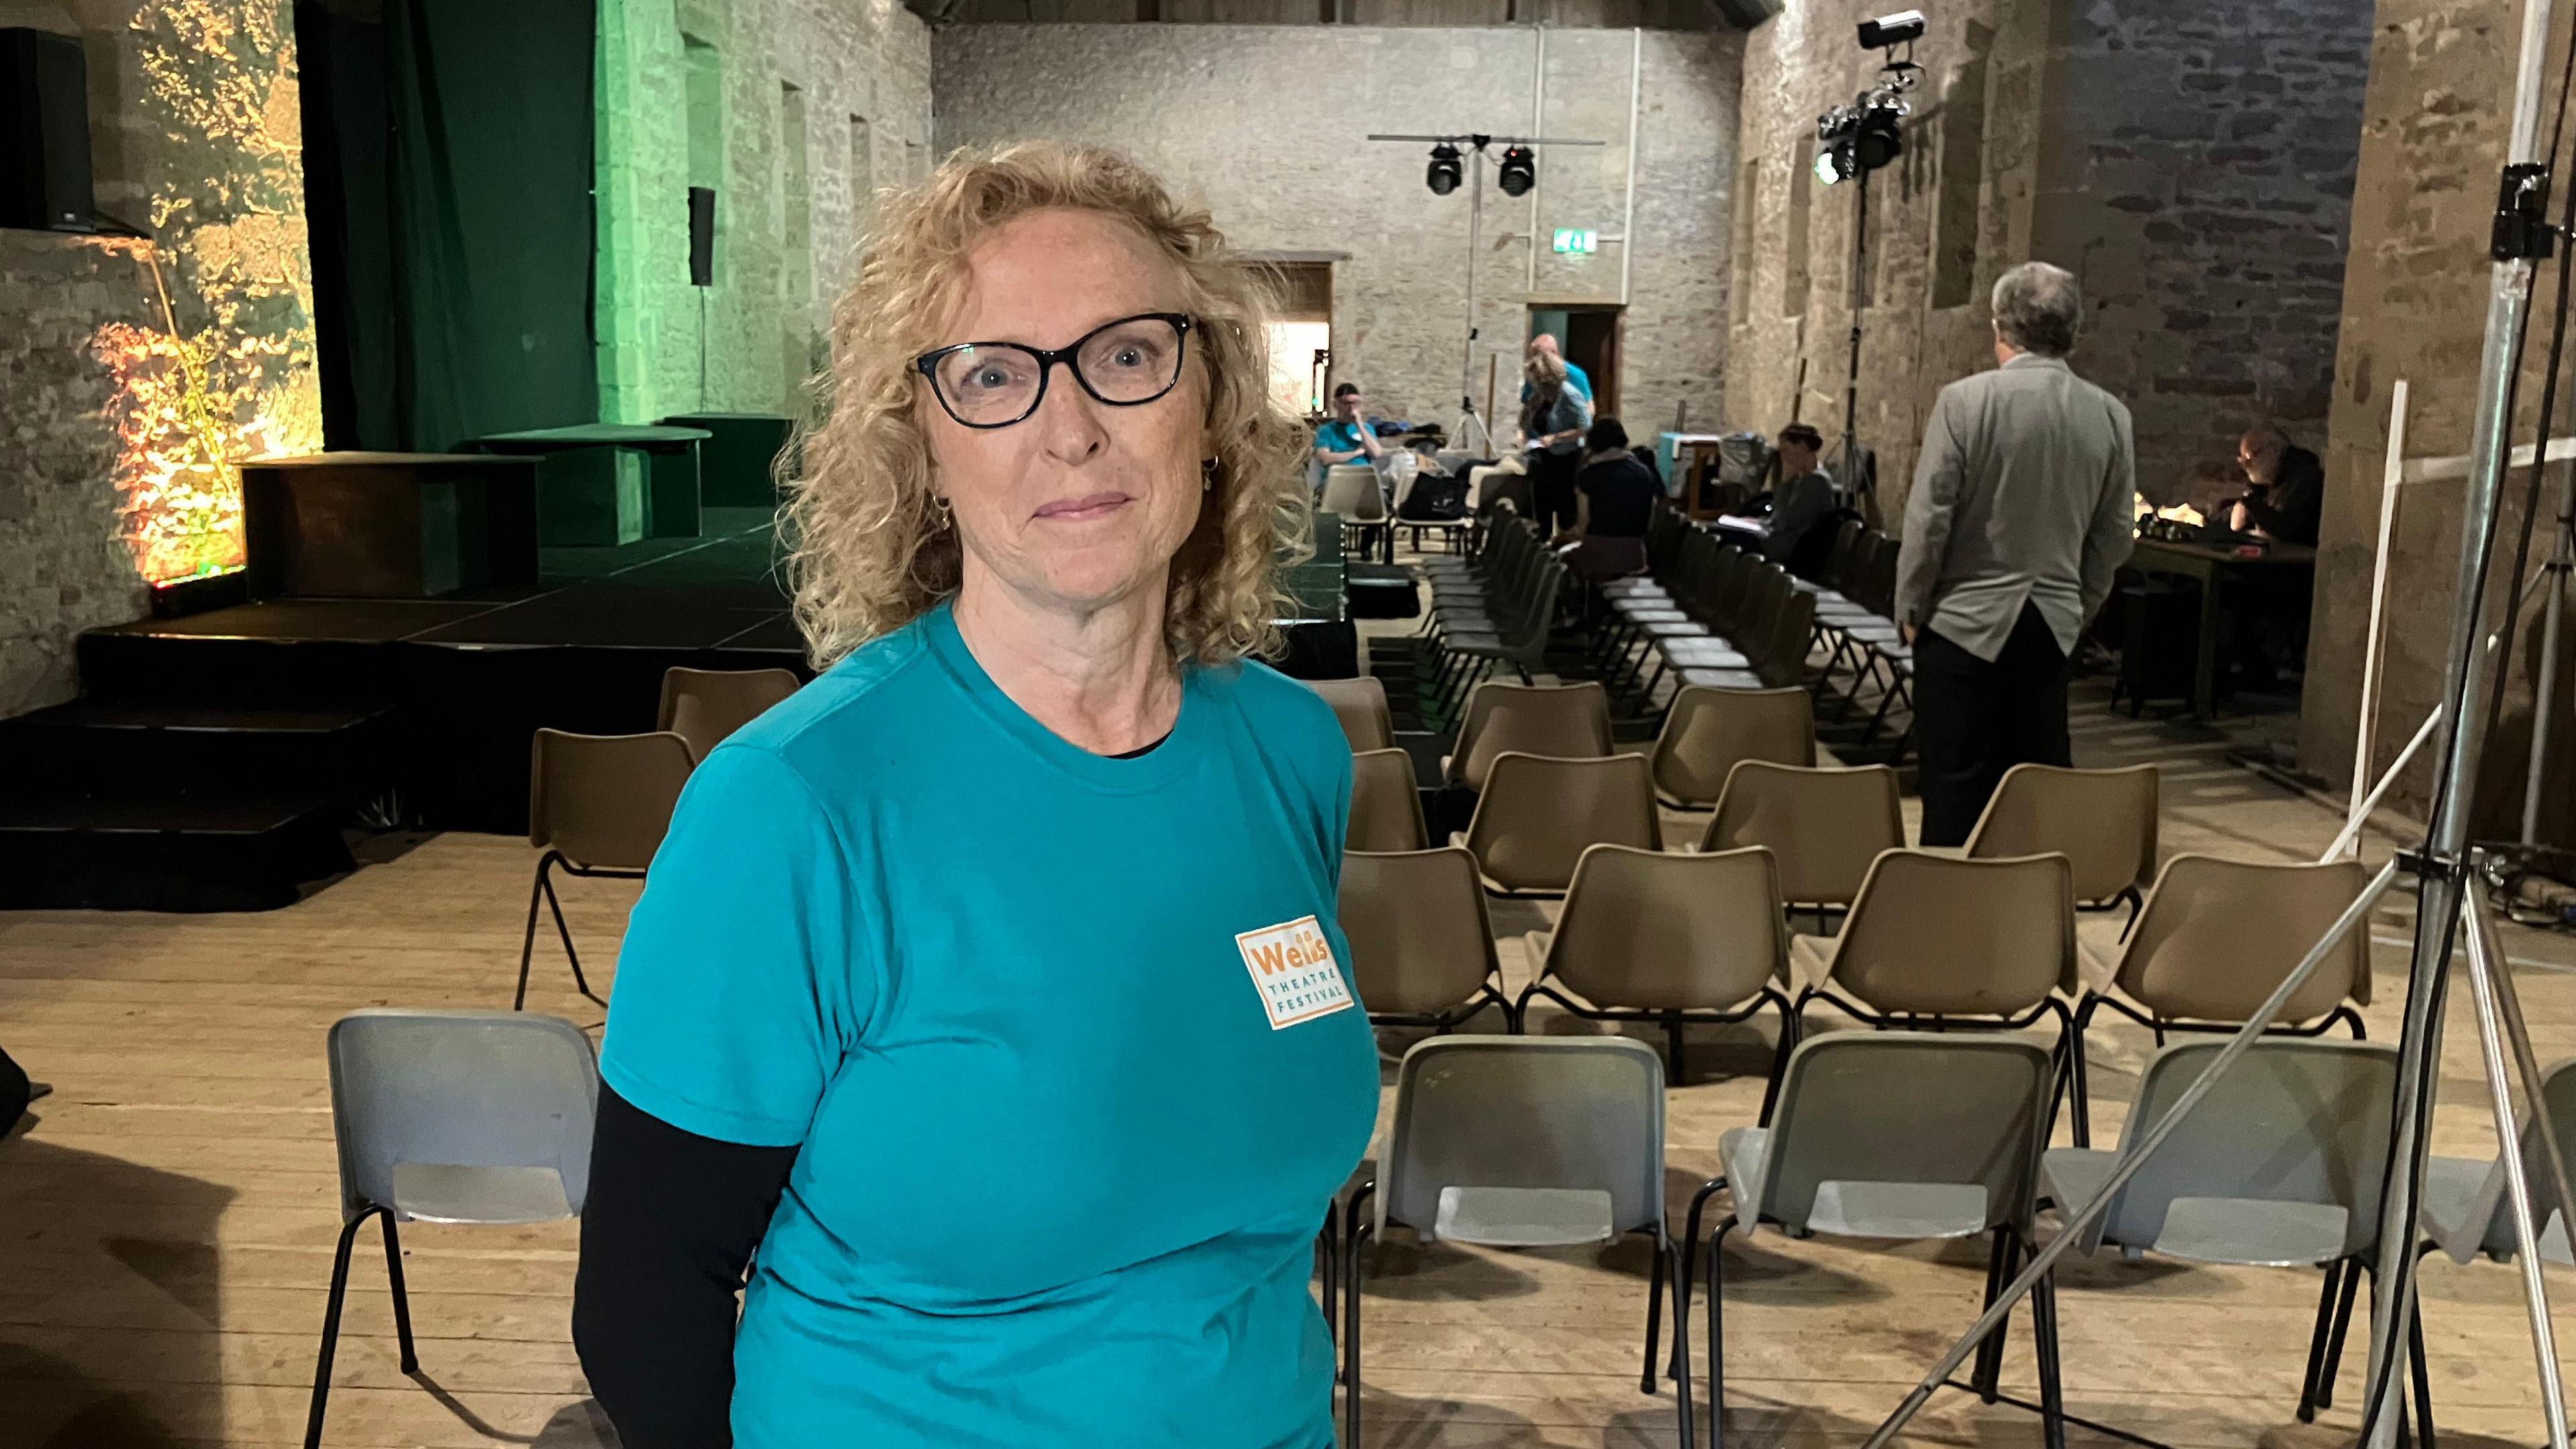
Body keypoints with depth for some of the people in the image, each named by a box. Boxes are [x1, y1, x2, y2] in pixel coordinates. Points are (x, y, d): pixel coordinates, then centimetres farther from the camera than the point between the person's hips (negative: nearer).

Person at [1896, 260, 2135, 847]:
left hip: (1967, 621, -4)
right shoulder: (2111, 416, 1)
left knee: (1956, 784, 2)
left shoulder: (1965, 401, -12)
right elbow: (2114, 536, 7)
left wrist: (1910, 610, 0)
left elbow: (1928, 519, -12)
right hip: (2054, 626, 4)